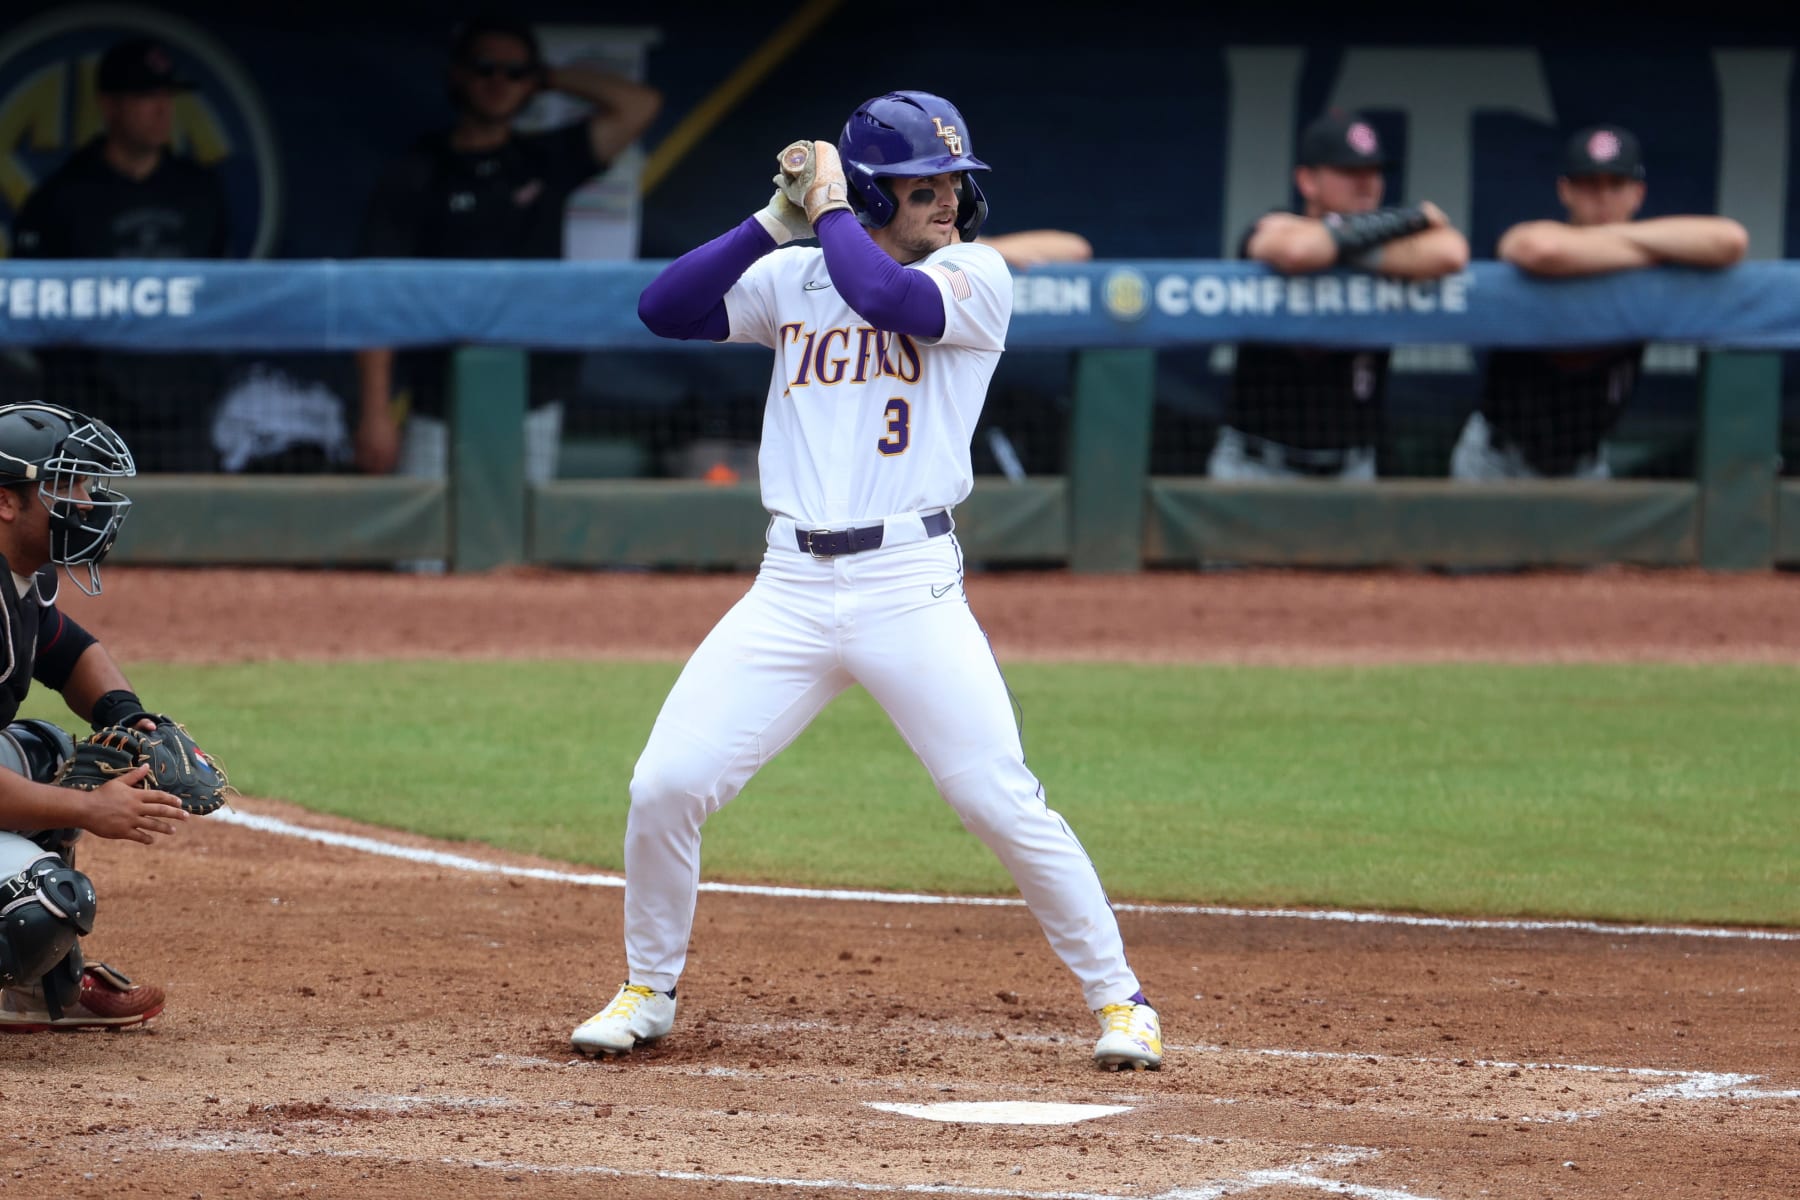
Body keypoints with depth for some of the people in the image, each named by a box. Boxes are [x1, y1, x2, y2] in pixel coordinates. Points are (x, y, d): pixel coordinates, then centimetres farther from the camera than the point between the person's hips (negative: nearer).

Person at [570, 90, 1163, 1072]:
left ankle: (1117, 997, 6)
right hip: (790, 588, 3)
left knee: (1002, 802, -9)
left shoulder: (976, 275, -1)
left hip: (910, 586, -3)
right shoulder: (794, 277, 11)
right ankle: (647, 991, 16)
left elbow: (888, 294, -21)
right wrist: (776, 219, -3)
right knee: (665, 787, -4)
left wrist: (830, 209, -5)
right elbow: (663, 309, 2)